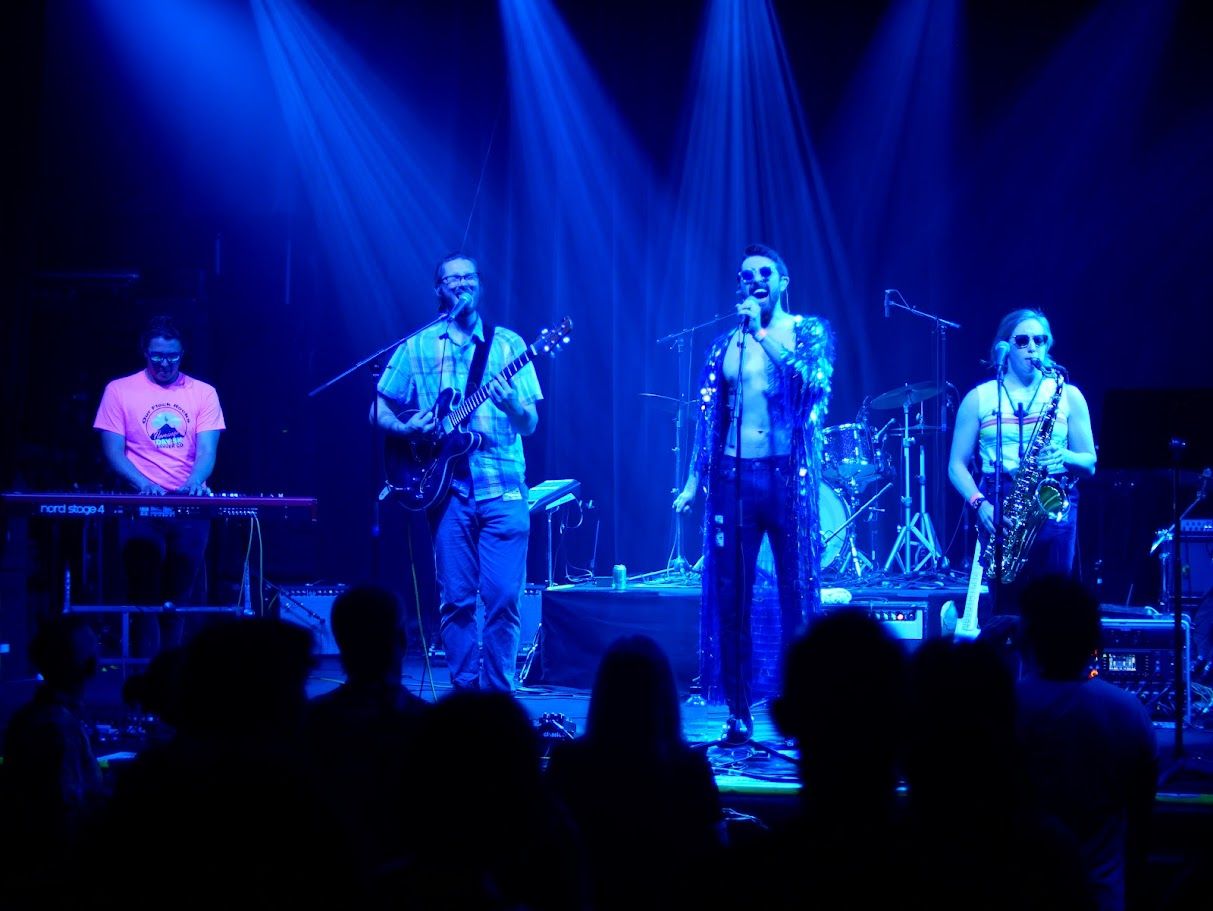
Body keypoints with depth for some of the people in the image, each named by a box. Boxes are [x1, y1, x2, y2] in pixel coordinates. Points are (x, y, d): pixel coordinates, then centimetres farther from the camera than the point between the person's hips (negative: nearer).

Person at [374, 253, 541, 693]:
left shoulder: (507, 343, 10)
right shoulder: (416, 347, 11)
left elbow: (530, 425, 7)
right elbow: (379, 410, 14)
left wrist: (511, 405, -15)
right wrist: (406, 428, -7)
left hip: (503, 489, 0)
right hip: (449, 489, 0)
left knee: (504, 599, -7)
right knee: (456, 600, 1)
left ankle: (497, 696, 2)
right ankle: (465, 691, 9)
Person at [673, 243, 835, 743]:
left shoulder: (809, 330, 5)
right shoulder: (725, 344, 13)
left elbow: (814, 381, -15)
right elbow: (709, 417, 13)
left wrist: (763, 334, -15)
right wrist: (693, 480, 7)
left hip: (790, 476, -3)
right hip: (734, 476, 3)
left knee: (798, 598, -4)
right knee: (730, 599, 2)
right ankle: (738, 712, 9)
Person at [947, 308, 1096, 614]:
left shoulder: (1067, 394, 11)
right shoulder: (979, 398, 9)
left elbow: (1090, 463, 11)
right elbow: (957, 465, 7)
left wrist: (1065, 458, -12)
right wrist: (979, 503, -11)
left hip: (1054, 506, 1)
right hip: (998, 509, 0)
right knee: (1009, 608, -5)